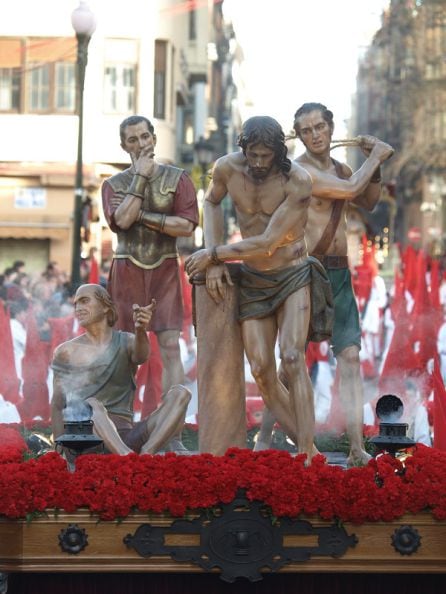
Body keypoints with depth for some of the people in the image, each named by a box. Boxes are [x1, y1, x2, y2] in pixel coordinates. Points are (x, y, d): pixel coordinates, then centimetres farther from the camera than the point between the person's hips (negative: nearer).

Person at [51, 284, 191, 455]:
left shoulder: (126, 342, 10)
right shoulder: (66, 352, 11)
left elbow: (140, 357, -15)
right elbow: (57, 406, 11)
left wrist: (140, 329, -39)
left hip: (124, 438, 2)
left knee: (180, 394, -16)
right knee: (91, 405, -36)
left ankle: (146, 455, -41)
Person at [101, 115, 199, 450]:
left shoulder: (177, 178, 4)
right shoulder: (115, 184, 8)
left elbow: (187, 226, -8)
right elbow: (121, 220, -12)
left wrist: (141, 215, -11)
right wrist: (141, 177, -8)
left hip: (164, 271, -1)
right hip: (126, 270, 1)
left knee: (170, 346, -9)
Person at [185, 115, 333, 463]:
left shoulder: (298, 181, -22)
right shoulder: (227, 168, -8)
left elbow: (267, 244, -23)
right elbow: (212, 202, 15)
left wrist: (213, 254, -14)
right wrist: (213, 261, 4)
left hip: (293, 275, -4)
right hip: (253, 281, 5)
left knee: (293, 359, -21)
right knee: (261, 370, -4)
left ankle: (307, 455, -23)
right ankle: (306, 449, 4)